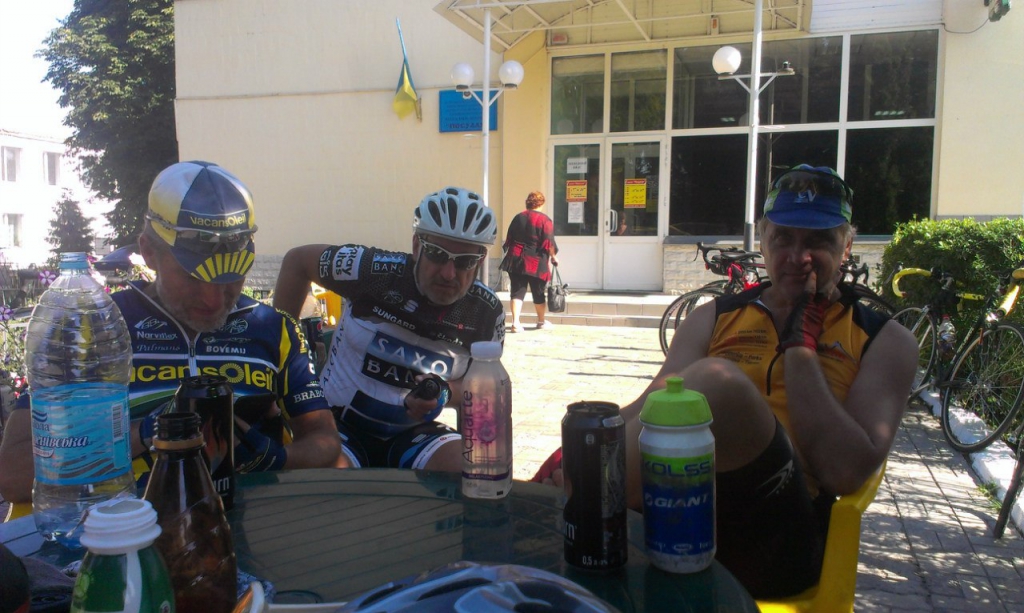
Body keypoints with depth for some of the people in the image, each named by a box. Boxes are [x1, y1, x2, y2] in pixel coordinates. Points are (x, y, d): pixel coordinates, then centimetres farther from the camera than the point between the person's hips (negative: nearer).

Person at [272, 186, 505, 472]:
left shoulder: (487, 313, -8)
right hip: (339, 424, -2)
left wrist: (444, 393, -20)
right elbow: (296, 261, 1)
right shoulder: (376, 269, -16)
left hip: (413, 434, 3)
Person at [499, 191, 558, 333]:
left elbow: (509, 239, 13)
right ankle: (541, 322, 25)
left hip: (516, 259, 3)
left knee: (517, 291, 2)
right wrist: (553, 257, 5)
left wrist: (511, 252, 26)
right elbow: (549, 243, -9)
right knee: (538, 293, 10)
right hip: (536, 262, -3)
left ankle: (515, 322, -10)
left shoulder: (518, 217, 9)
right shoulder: (545, 220, -6)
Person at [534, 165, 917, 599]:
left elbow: (845, 473, -4)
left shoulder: (884, 342, 12)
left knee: (719, 382, -31)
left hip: (783, 543, -2)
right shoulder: (714, 319, 19)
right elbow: (645, 410, 5)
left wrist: (800, 345, -2)